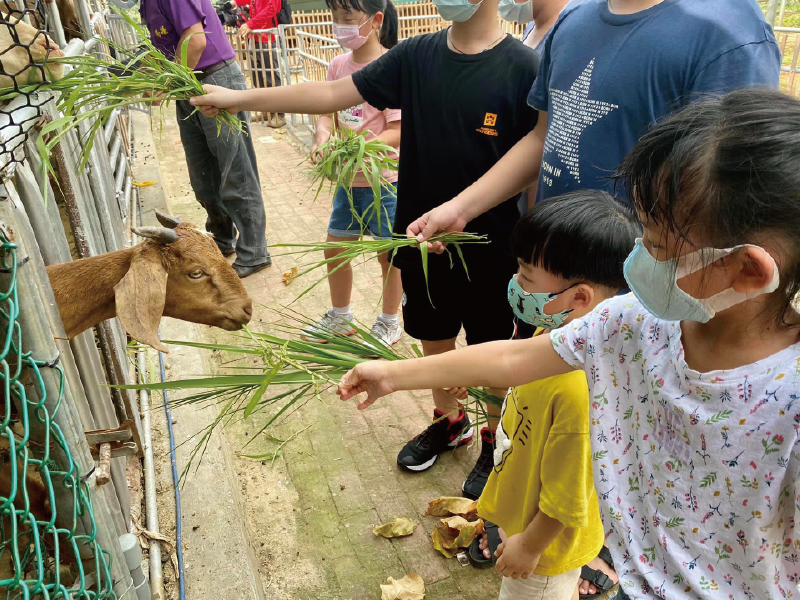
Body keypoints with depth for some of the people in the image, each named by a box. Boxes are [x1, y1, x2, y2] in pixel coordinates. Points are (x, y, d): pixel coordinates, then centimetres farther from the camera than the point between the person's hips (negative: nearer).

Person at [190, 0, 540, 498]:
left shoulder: (523, 69, -14)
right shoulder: (417, 56, -2)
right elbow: (333, 94, 0)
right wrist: (239, 98, -1)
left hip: (491, 254, -4)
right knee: (434, 340, 21)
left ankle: (495, 444, 40)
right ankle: (450, 423, 48)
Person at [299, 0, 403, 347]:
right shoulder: (339, 65, 3)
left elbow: (397, 132, -20)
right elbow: (327, 113, 5)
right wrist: (322, 139, -16)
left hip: (384, 181, -7)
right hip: (348, 179, 7)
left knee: (389, 254, 10)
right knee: (336, 248, 17)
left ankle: (389, 324, 31)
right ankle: (340, 317, 39)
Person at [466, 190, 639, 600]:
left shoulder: (584, 388, -41)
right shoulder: (555, 331, -14)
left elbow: (567, 496, -28)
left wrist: (530, 545, -13)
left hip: (546, 538, -7)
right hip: (518, 505, 7)